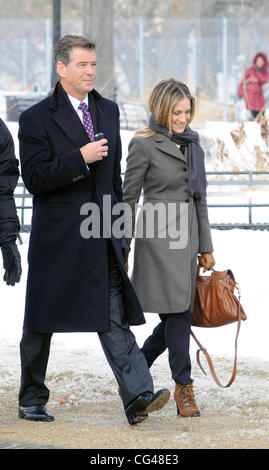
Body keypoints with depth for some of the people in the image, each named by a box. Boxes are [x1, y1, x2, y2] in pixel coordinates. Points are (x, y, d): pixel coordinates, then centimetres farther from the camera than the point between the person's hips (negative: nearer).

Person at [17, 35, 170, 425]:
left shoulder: (109, 111, 13)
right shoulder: (37, 118, -6)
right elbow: (34, 178, -14)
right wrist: (80, 158, -21)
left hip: (102, 236, 4)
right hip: (57, 238, -4)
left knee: (115, 319, -6)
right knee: (41, 323, 8)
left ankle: (137, 397, -16)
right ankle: (31, 400, 22)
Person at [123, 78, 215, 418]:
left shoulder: (191, 143, 13)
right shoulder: (145, 144, -7)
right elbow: (129, 198, -6)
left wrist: (206, 246, 15)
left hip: (186, 236, 7)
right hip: (158, 236, -7)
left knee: (178, 314, 8)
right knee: (177, 311, -9)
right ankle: (183, 386, -1)